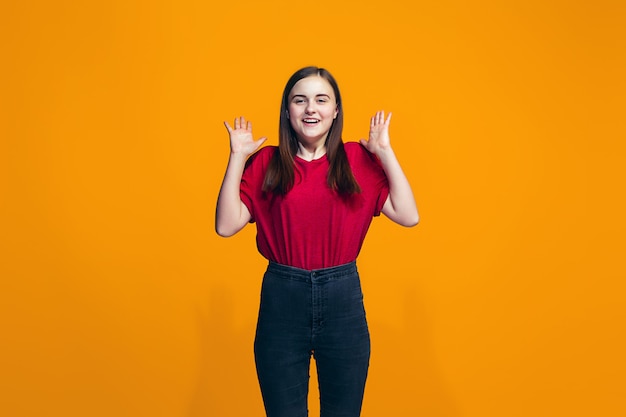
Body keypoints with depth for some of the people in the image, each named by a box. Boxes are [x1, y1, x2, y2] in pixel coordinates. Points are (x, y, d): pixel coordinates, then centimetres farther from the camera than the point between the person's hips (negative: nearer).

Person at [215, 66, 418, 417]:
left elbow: (408, 215, -8)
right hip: (281, 299, 0)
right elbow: (227, 225, -9)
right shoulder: (266, 163, 0)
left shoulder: (358, 160, 1)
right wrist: (238, 157, -11)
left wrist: (384, 151, -8)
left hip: (343, 298, 1)